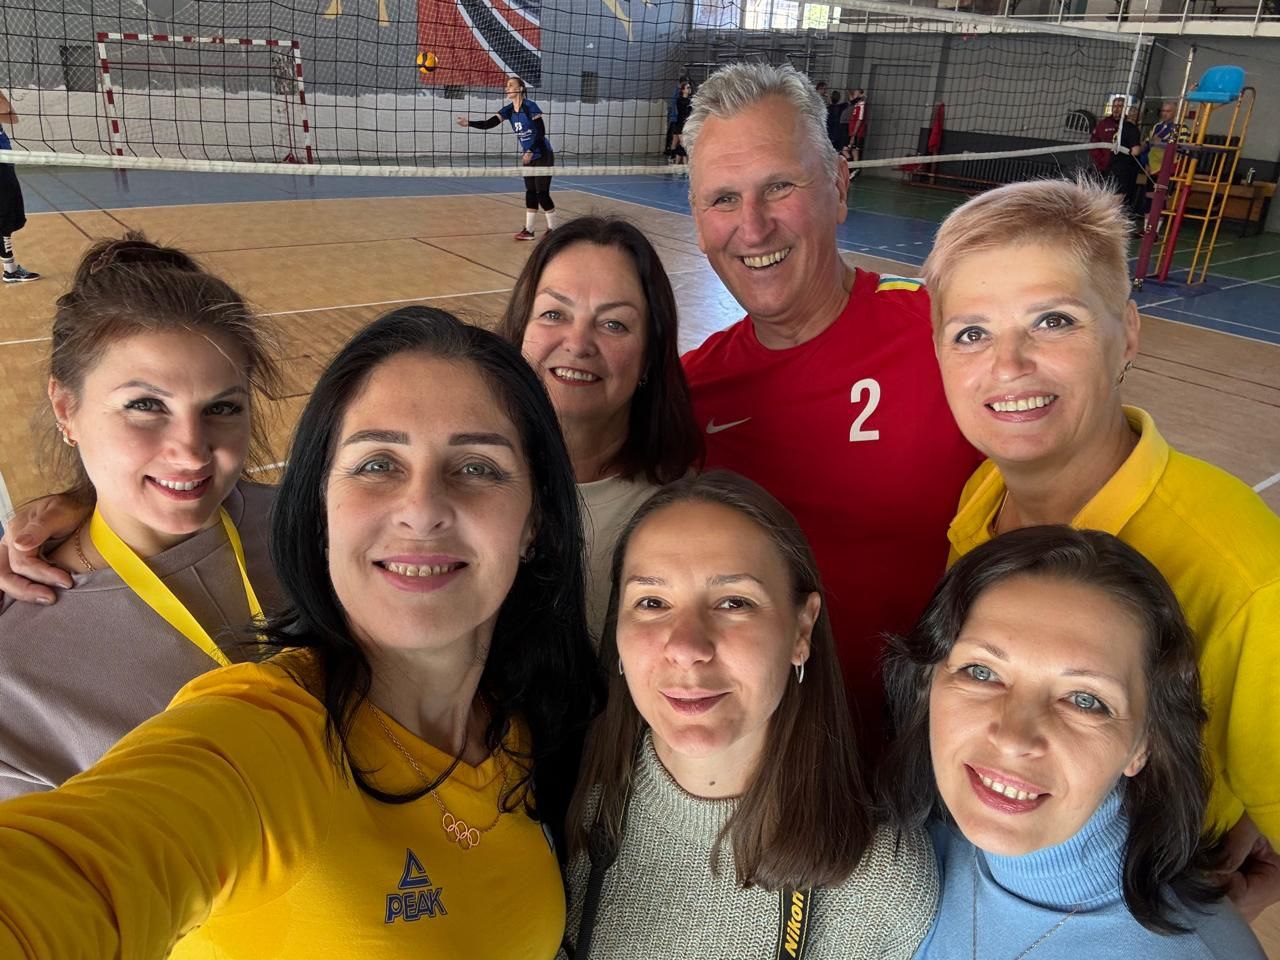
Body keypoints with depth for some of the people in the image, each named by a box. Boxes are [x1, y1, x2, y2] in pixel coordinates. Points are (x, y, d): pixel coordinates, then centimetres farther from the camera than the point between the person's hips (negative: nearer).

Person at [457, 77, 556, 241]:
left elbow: (541, 132, -19)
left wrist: (530, 151, -26)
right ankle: (528, 230, 12)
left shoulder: (530, 107, -17)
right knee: (530, 192, 8)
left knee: (542, 193, -6)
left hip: (543, 156, -7)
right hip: (529, 156, 7)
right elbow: (489, 123, -8)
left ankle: (552, 230, 6)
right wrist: (469, 123, -22)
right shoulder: (508, 110, 2)